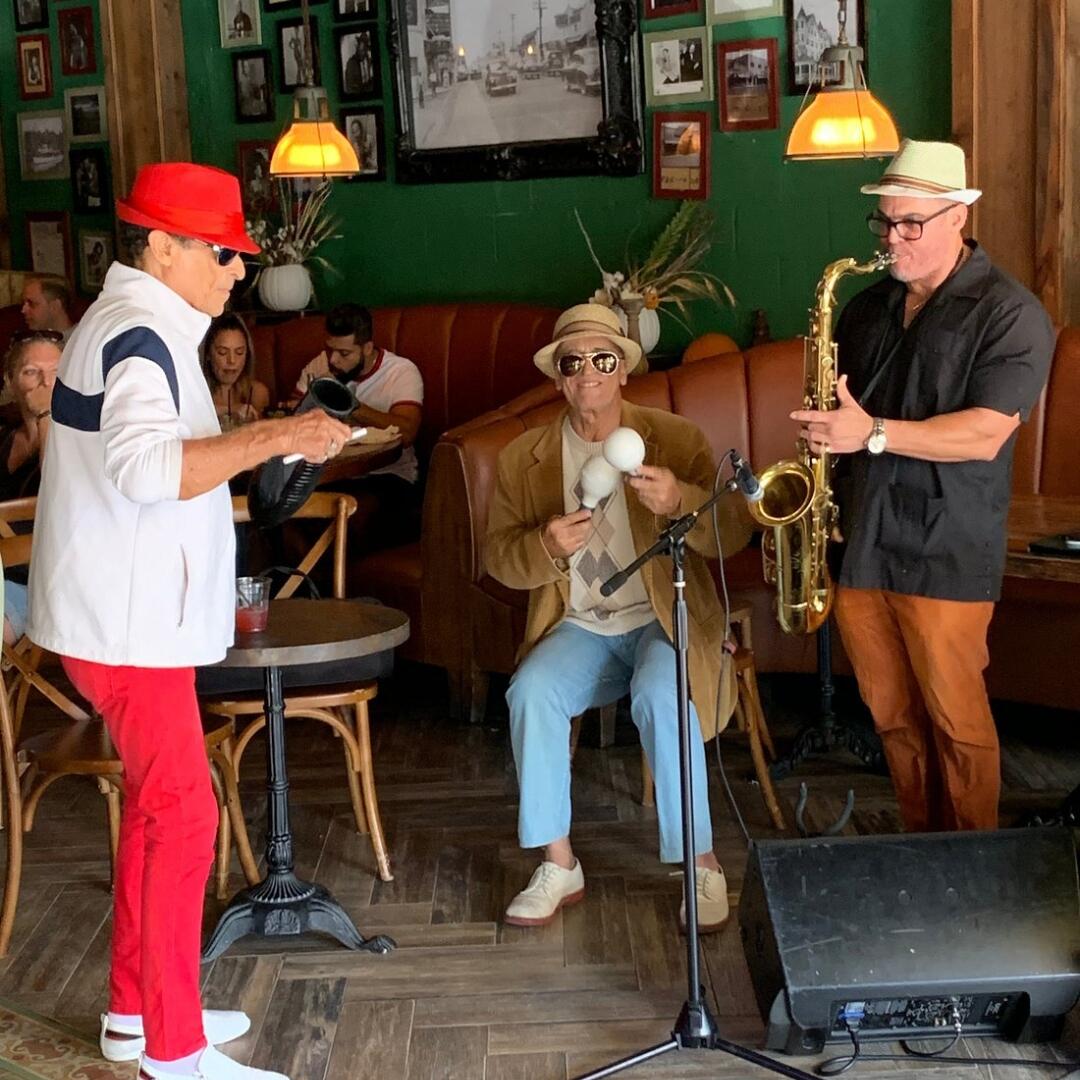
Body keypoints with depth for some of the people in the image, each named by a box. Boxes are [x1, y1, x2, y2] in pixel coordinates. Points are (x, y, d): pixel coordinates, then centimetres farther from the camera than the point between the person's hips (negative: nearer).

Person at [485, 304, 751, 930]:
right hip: (580, 626, 2)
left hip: (664, 619, -2)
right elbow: (501, 559, 4)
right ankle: (559, 867, -15)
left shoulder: (676, 439, -1)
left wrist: (680, 502, -30)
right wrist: (547, 545, -19)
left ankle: (703, 866, -20)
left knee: (660, 695, -33)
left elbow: (734, 535, -9)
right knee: (530, 692, -27)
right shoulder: (524, 457, 6)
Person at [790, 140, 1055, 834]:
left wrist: (873, 432, -25)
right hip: (861, 545, 6)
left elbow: (984, 435, -18)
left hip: (946, 557, -6)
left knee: (956, 722, 2)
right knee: (893, 715, 13)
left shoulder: (1011, 315, -7)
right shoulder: (868, 308, 14)